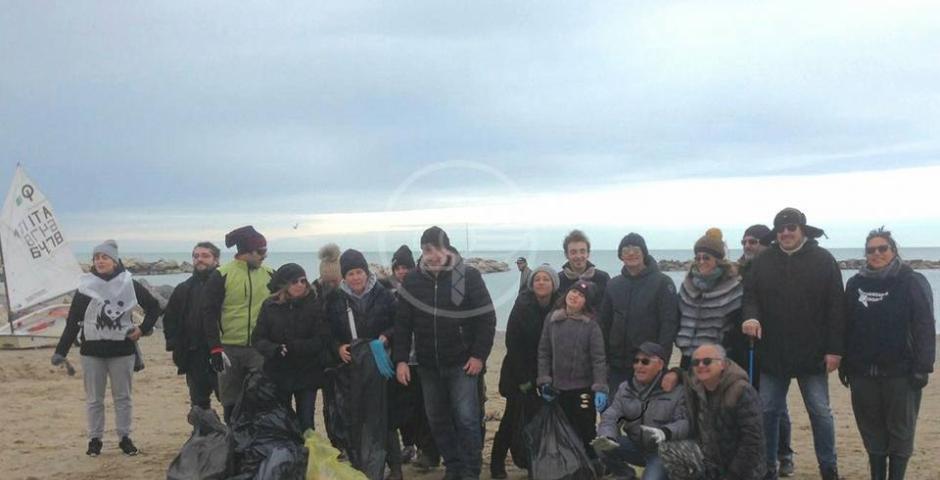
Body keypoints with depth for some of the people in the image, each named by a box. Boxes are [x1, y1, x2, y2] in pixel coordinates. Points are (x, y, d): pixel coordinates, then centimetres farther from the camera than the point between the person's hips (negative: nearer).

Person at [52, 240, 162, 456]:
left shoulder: (129, 284, -2)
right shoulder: (85, 287, -1)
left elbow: (153, 306, 10)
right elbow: (73, 321, 2)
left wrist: (143, 329, -2)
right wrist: (60, 351, -1)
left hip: (122, 350, 0)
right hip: (92, 351, 0)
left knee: (123, 397, 7)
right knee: (94, 398, 7)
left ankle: (125, 437, 17)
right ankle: (94, 439, 17)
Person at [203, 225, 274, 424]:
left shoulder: (269, 275, 4)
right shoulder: (222, 275, -6)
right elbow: (209, 313, -6)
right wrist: (215, 348, -11)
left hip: (260, 350, 2)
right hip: (230, 349, -1)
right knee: (231, 403, 10)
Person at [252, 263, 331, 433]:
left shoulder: (315, 304, -5)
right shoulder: (270, 306, 0)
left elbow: (322, 339, -11)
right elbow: (258, 338, -2)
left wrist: (293, 346, -21)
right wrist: (274, 349, -22)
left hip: (307, 374, -1)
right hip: (278, 373, 2)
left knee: (305, 421, 5)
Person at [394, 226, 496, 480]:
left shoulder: (469, 276, -9)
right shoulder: (412, 280, 1)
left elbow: (486, 318, -8)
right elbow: (403, 324, 4)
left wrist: (479, 355, -12)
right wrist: (401, 359, -2)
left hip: (462, 364, -4)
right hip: (428, 365, 4)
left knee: (466, 418, -6)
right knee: (437, 420, 11)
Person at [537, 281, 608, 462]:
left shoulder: (591, 325, -6)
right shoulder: (552, 319, 3)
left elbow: (598, 359, -9)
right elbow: (544, 352, 5)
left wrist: (600, 389, -17)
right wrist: (544, 380, -3)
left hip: (583, 388, -3)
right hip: (558, 388, 3)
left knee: (586, 431, 3)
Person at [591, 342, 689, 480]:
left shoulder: (676, 390, -11)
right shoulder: (625, 388, 3)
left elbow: (686, 422, -21)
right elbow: (611, 417, -7)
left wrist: (665, 432, -42)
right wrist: (608, 437, -29)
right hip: (635, 446, 5)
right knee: (601, 446, -20)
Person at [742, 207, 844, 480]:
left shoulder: (823, 260, -3)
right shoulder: (762, 262, 4)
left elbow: (835, 307, -4)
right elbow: (750, 295, 4)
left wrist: (834, 348, -9)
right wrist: (751, 316, -20)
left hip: (812, 354, -2)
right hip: (772, 354, 2)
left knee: (820, 413, 7)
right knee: (768, 411, 9)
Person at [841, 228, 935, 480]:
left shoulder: (913, 282, -4)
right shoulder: (856, 284, 8)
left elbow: (925, 328, -8)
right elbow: (847, 326, 9)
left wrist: (922, 367, -13)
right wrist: (844, 363, 8)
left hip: (900, 372, -3)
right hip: (863, 372, 4)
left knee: (900, 429, 6)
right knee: (871, 429, 10)